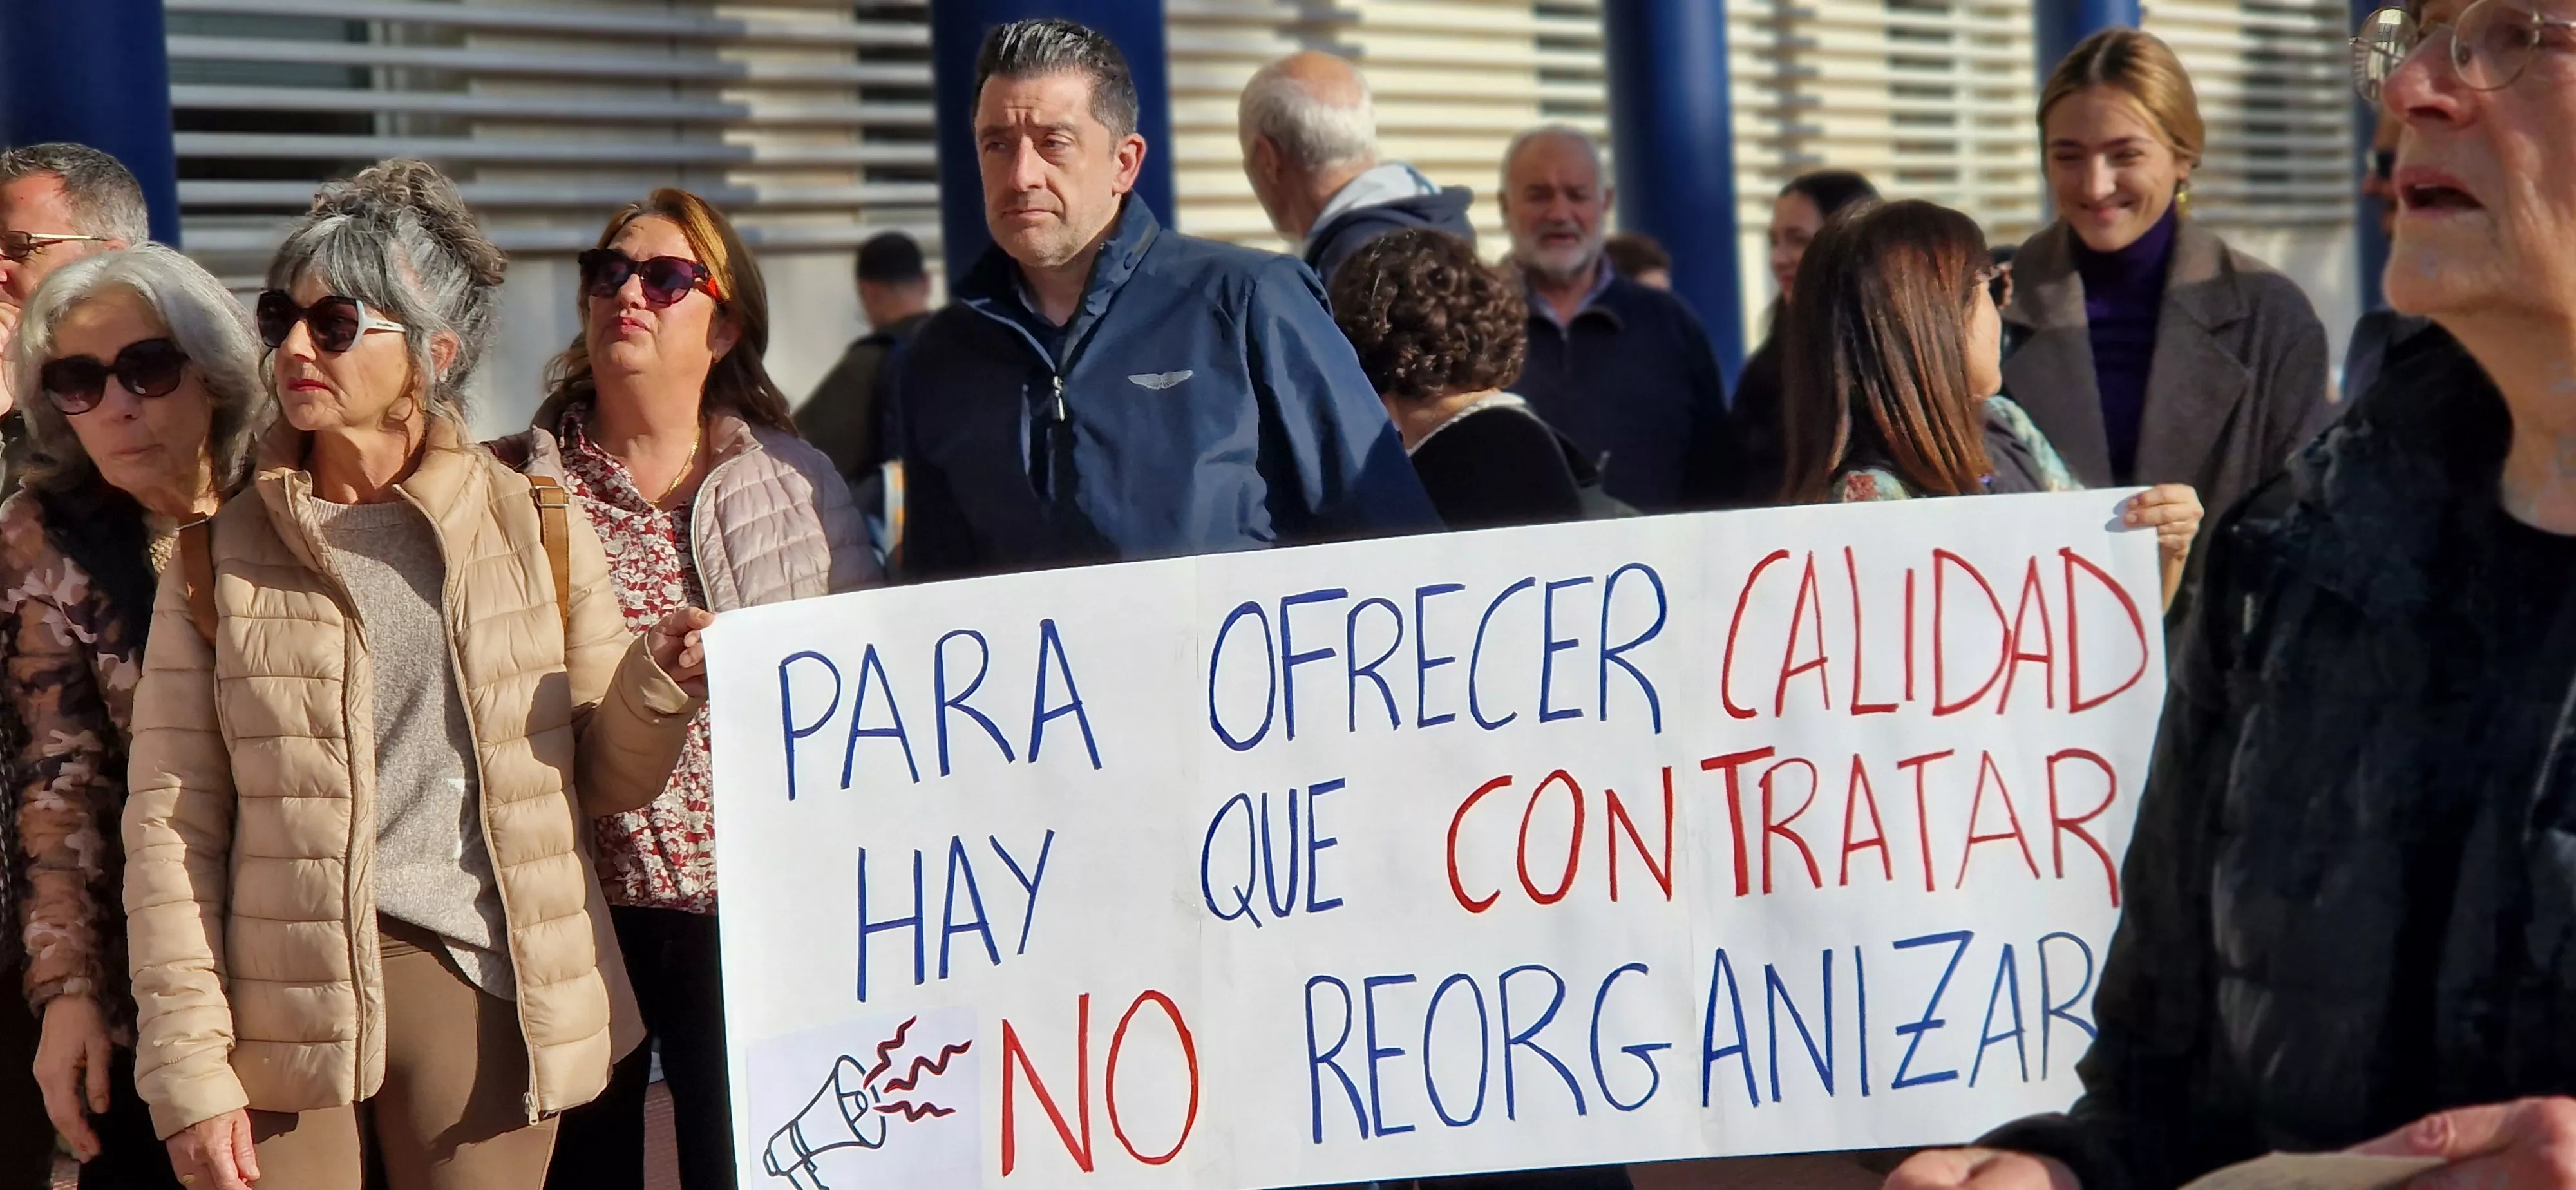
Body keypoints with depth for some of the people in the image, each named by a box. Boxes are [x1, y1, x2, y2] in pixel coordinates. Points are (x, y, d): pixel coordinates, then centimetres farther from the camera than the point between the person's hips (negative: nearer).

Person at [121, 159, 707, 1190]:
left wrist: (656, 687, -11)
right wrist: (188, 1067, -4)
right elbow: (169, 823, 2)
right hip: (284, 1004, 0)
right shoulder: (220, 557, 4)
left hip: (483, 990, 0)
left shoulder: (536, 532, 5)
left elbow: (610, 780, 10)